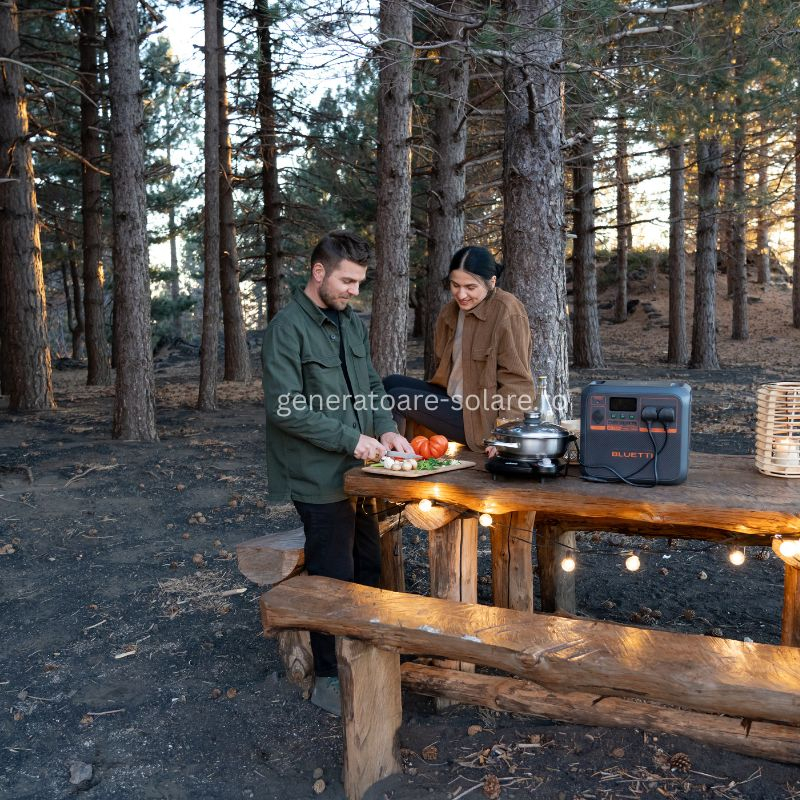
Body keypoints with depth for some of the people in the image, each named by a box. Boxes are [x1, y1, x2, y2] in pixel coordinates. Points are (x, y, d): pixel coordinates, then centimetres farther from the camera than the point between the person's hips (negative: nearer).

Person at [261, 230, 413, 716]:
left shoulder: (352, 322, 10)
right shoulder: (288, 329, -15)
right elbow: (285, 408, -21)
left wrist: (386, 429, -4)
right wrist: (350, 439, -22)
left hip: (356, 473, 8)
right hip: (319, 478, -8)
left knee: (369, 569, 19)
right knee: (334, 580, 3)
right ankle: (329, 680, 22)